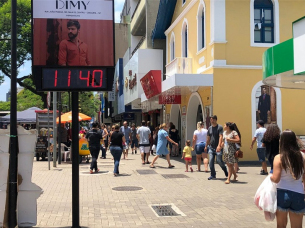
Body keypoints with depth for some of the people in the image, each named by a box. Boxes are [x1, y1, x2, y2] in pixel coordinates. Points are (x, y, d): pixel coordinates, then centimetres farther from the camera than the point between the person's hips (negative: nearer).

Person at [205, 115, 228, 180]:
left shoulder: (220, 127, -6)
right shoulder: (210, 128, 13)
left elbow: (220, 137, -16)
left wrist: (219, 146, -28)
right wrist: (206, 146, 22)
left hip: (218, 148, -5)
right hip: (211, 147, 5)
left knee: (219, 161, -7)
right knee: (211, 161, -1)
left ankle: (226, 171, 20)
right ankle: (213, 175, 8)